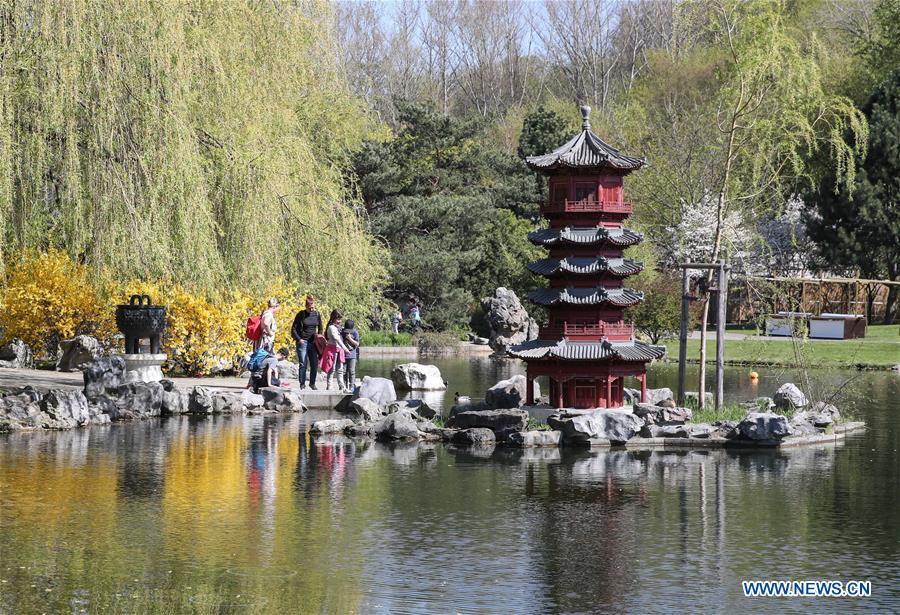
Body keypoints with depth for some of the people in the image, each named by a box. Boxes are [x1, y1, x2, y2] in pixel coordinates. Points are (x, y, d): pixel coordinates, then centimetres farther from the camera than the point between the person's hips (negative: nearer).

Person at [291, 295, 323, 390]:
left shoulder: (317, 314, 7)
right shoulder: (301, 314, -4)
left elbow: (320, 328, 18)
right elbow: (294, 329, -1)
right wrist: (299, 339, -11)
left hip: (313, 343, 3)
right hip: (303, 342, -3)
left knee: (315, 364, 2)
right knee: (303, 364, -4)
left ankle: (312, 383, 14)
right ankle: (302, 383, 4)